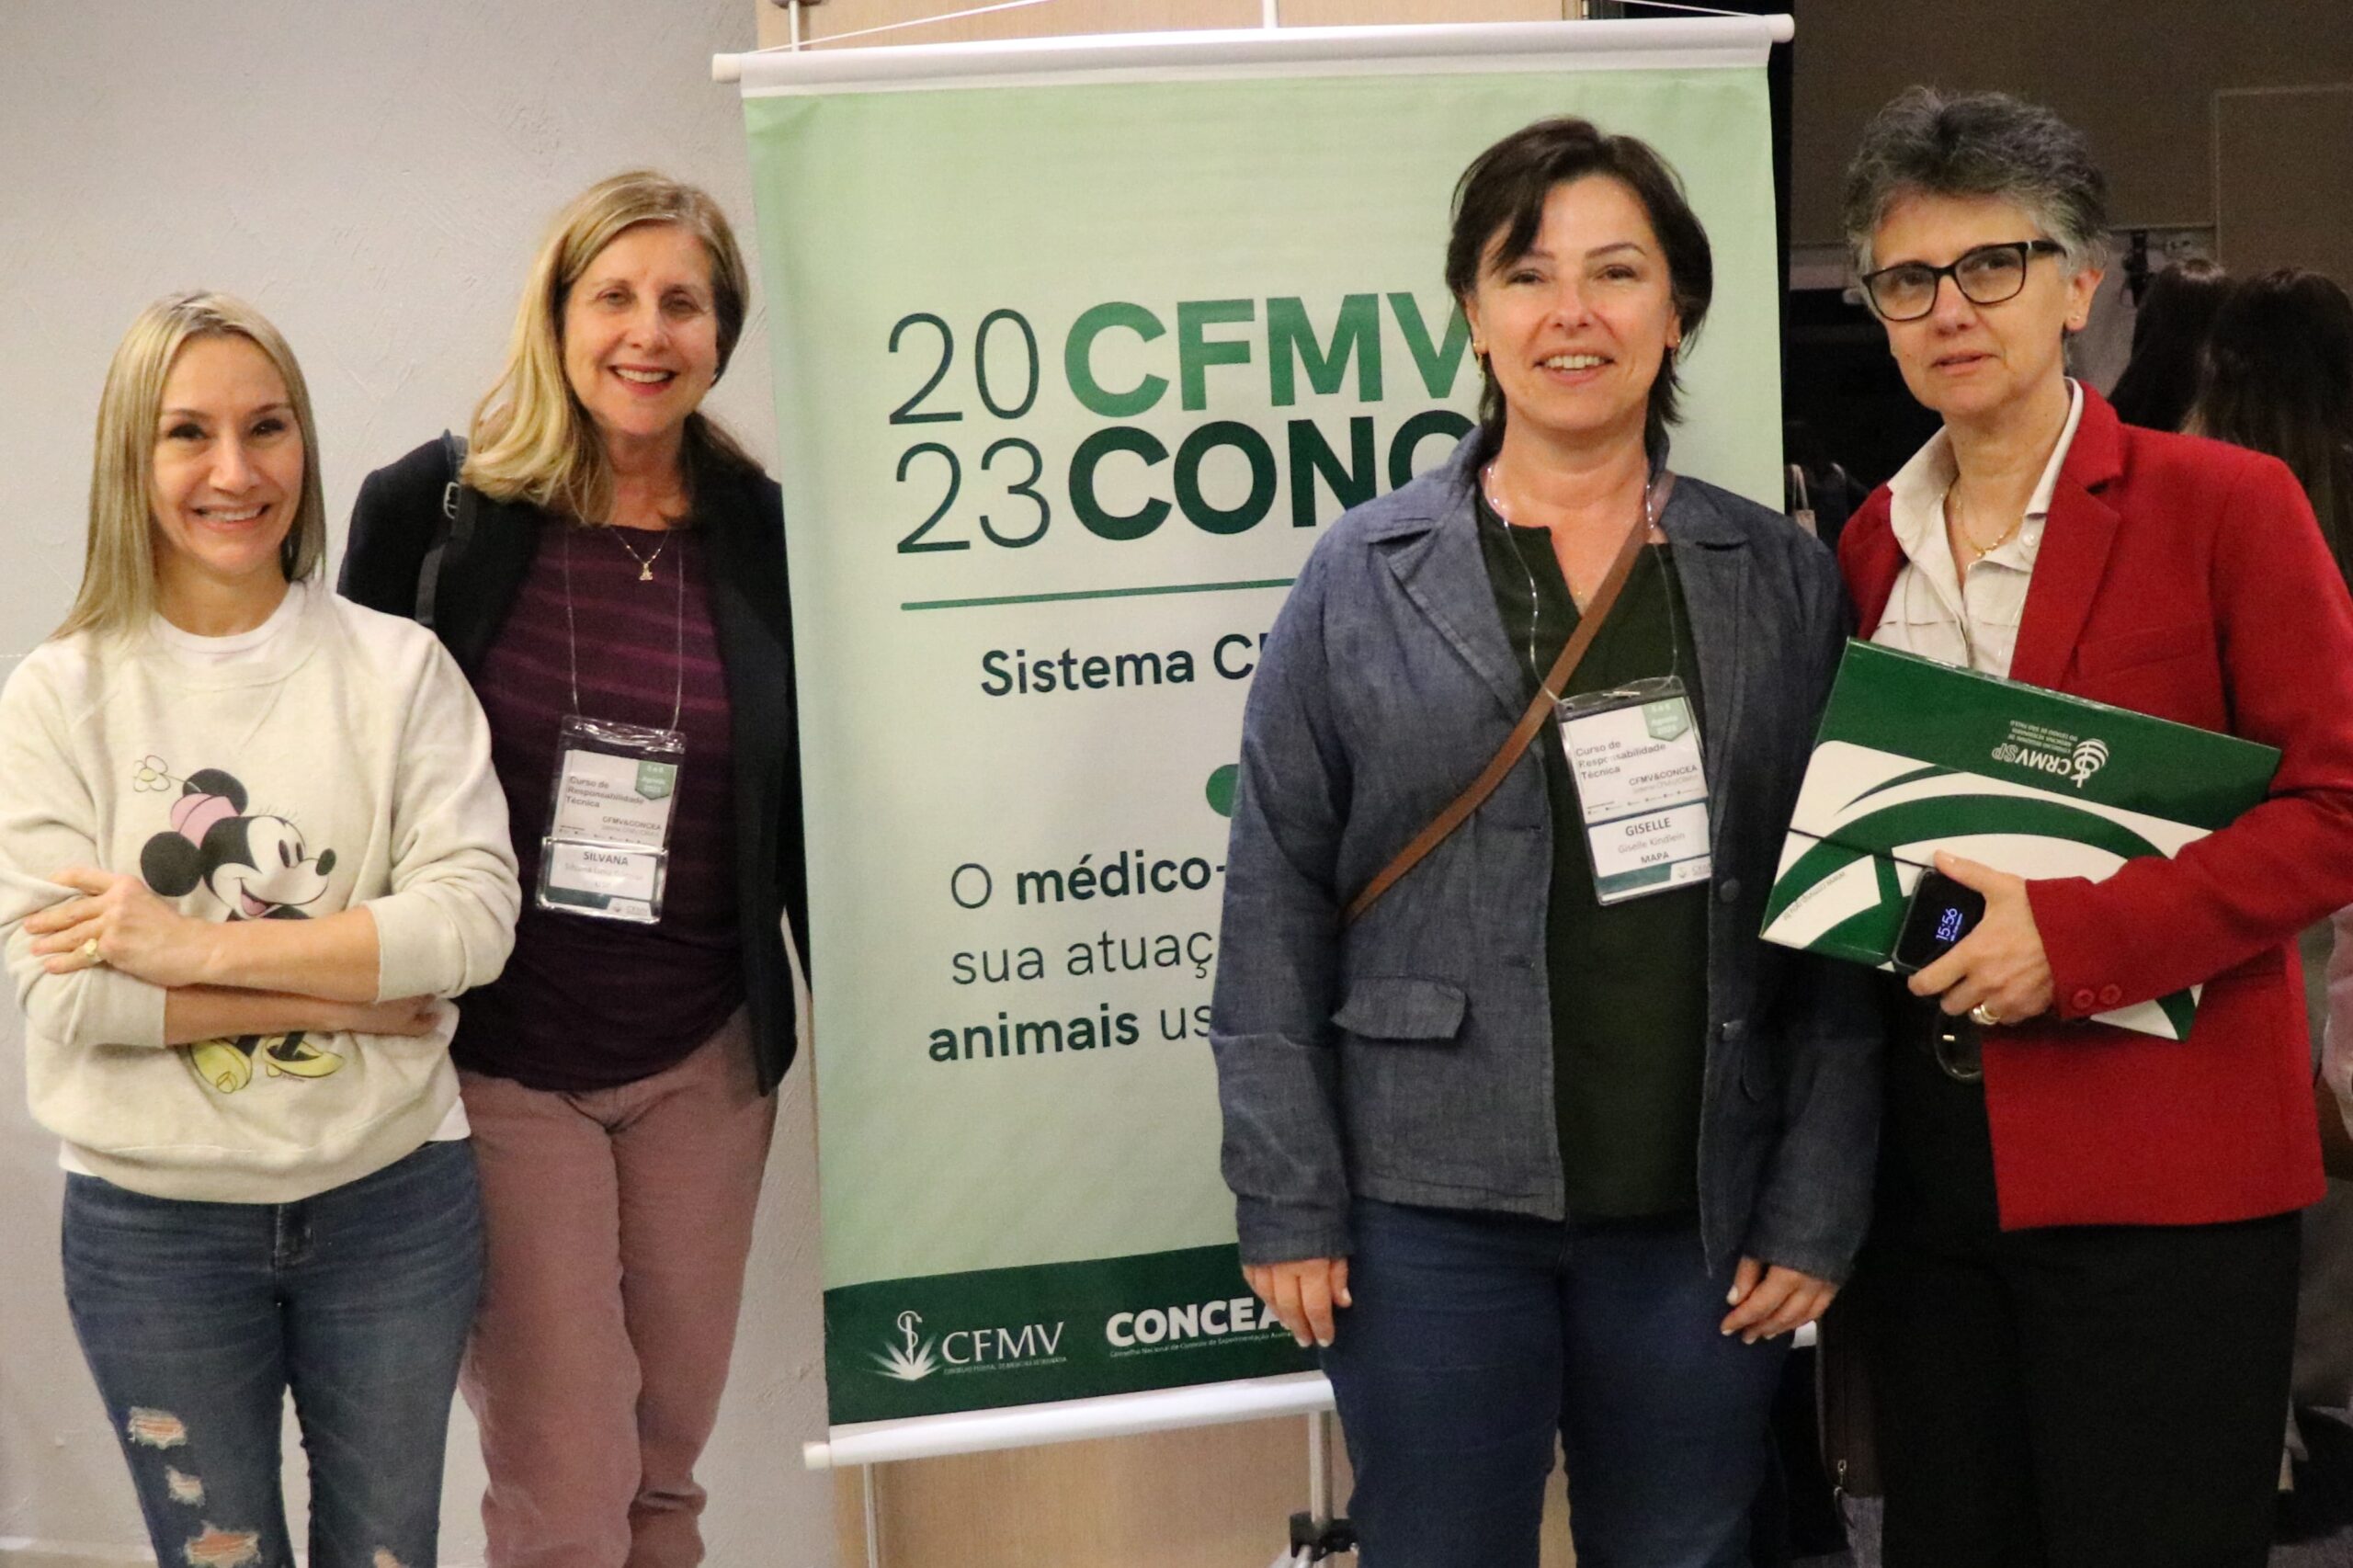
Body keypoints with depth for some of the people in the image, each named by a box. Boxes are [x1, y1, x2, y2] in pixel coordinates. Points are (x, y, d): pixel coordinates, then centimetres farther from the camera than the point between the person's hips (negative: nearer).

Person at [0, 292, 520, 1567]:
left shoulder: (397, 669, -4)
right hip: (155, 1223, 0)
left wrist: (195, 947, -20)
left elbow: (473, 917, -14)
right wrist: (347, 991, -17)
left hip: (394, 1197, 1)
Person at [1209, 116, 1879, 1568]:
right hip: (1431, 1214, -1)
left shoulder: (1783, 581, 5)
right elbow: (1277, 910, 1)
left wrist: (1819, 1204, -1)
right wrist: (1286, 1200, -4)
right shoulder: (1363, 578, 2)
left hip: (1700, 1219, 1)